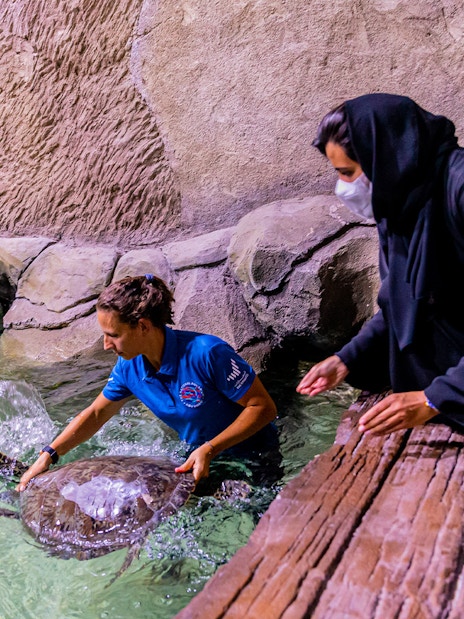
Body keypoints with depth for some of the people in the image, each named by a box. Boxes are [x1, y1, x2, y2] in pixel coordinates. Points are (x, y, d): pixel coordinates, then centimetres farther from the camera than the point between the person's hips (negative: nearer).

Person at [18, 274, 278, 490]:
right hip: (201, 455, 6)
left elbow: (264, 407, -25)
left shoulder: (207, 354, -32)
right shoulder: (130, 367, -11)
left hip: (255, 458, -5)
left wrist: (209, 449, -30)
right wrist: (47, 457, -2)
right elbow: (95, 414, 5)